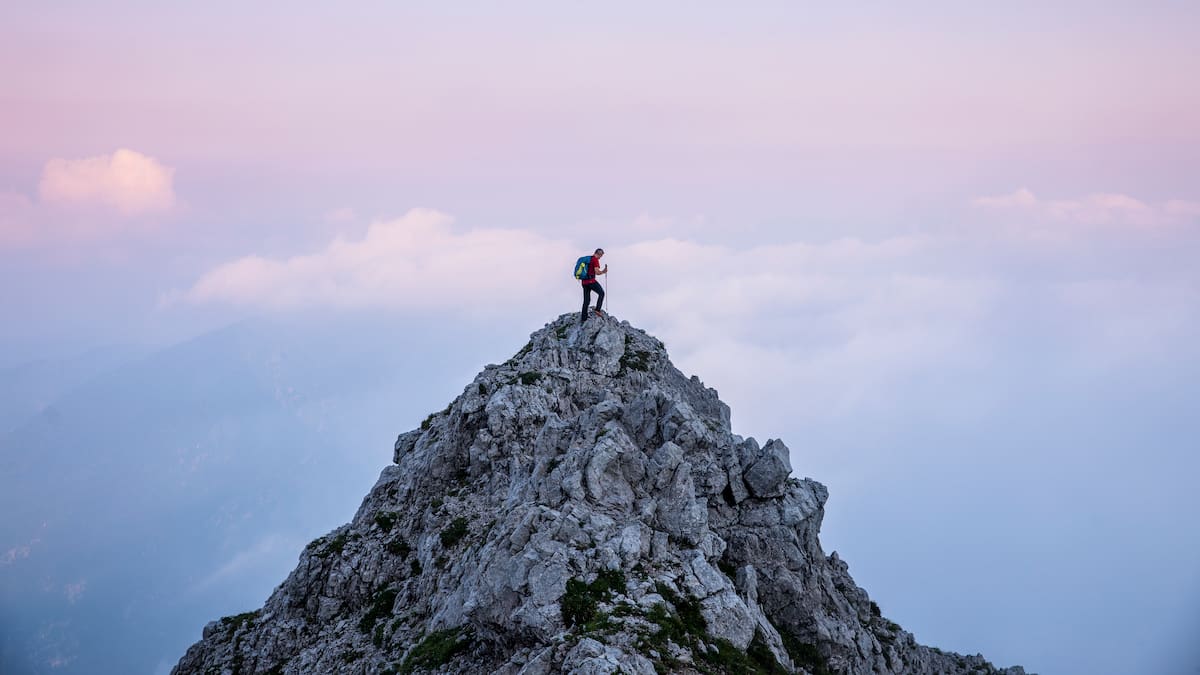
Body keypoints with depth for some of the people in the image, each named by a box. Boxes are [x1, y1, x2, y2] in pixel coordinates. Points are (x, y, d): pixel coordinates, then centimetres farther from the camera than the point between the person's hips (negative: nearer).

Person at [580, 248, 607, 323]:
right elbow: (597, 272, -16)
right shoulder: (595, 260, -9)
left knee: (586, 300, 10)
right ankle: (597, 310, -4)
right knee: (601, 293, 8)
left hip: (584, 281, 8)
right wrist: (603, 271, 1)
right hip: (591, 280, -8)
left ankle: (583, 318, 7)